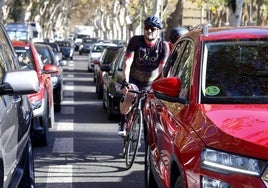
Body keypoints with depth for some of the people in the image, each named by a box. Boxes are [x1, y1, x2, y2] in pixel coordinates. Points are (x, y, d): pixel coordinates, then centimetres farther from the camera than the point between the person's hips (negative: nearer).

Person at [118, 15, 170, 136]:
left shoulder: (163, 46, -11)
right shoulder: (136, 41, -12)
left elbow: (162, 69, -15)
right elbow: (127, 63, -19)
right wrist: (125, 82, -31)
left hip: (150, 84, 1)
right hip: (133, 80, -1)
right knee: (129, 96, -30)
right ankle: (123, 122, -7)